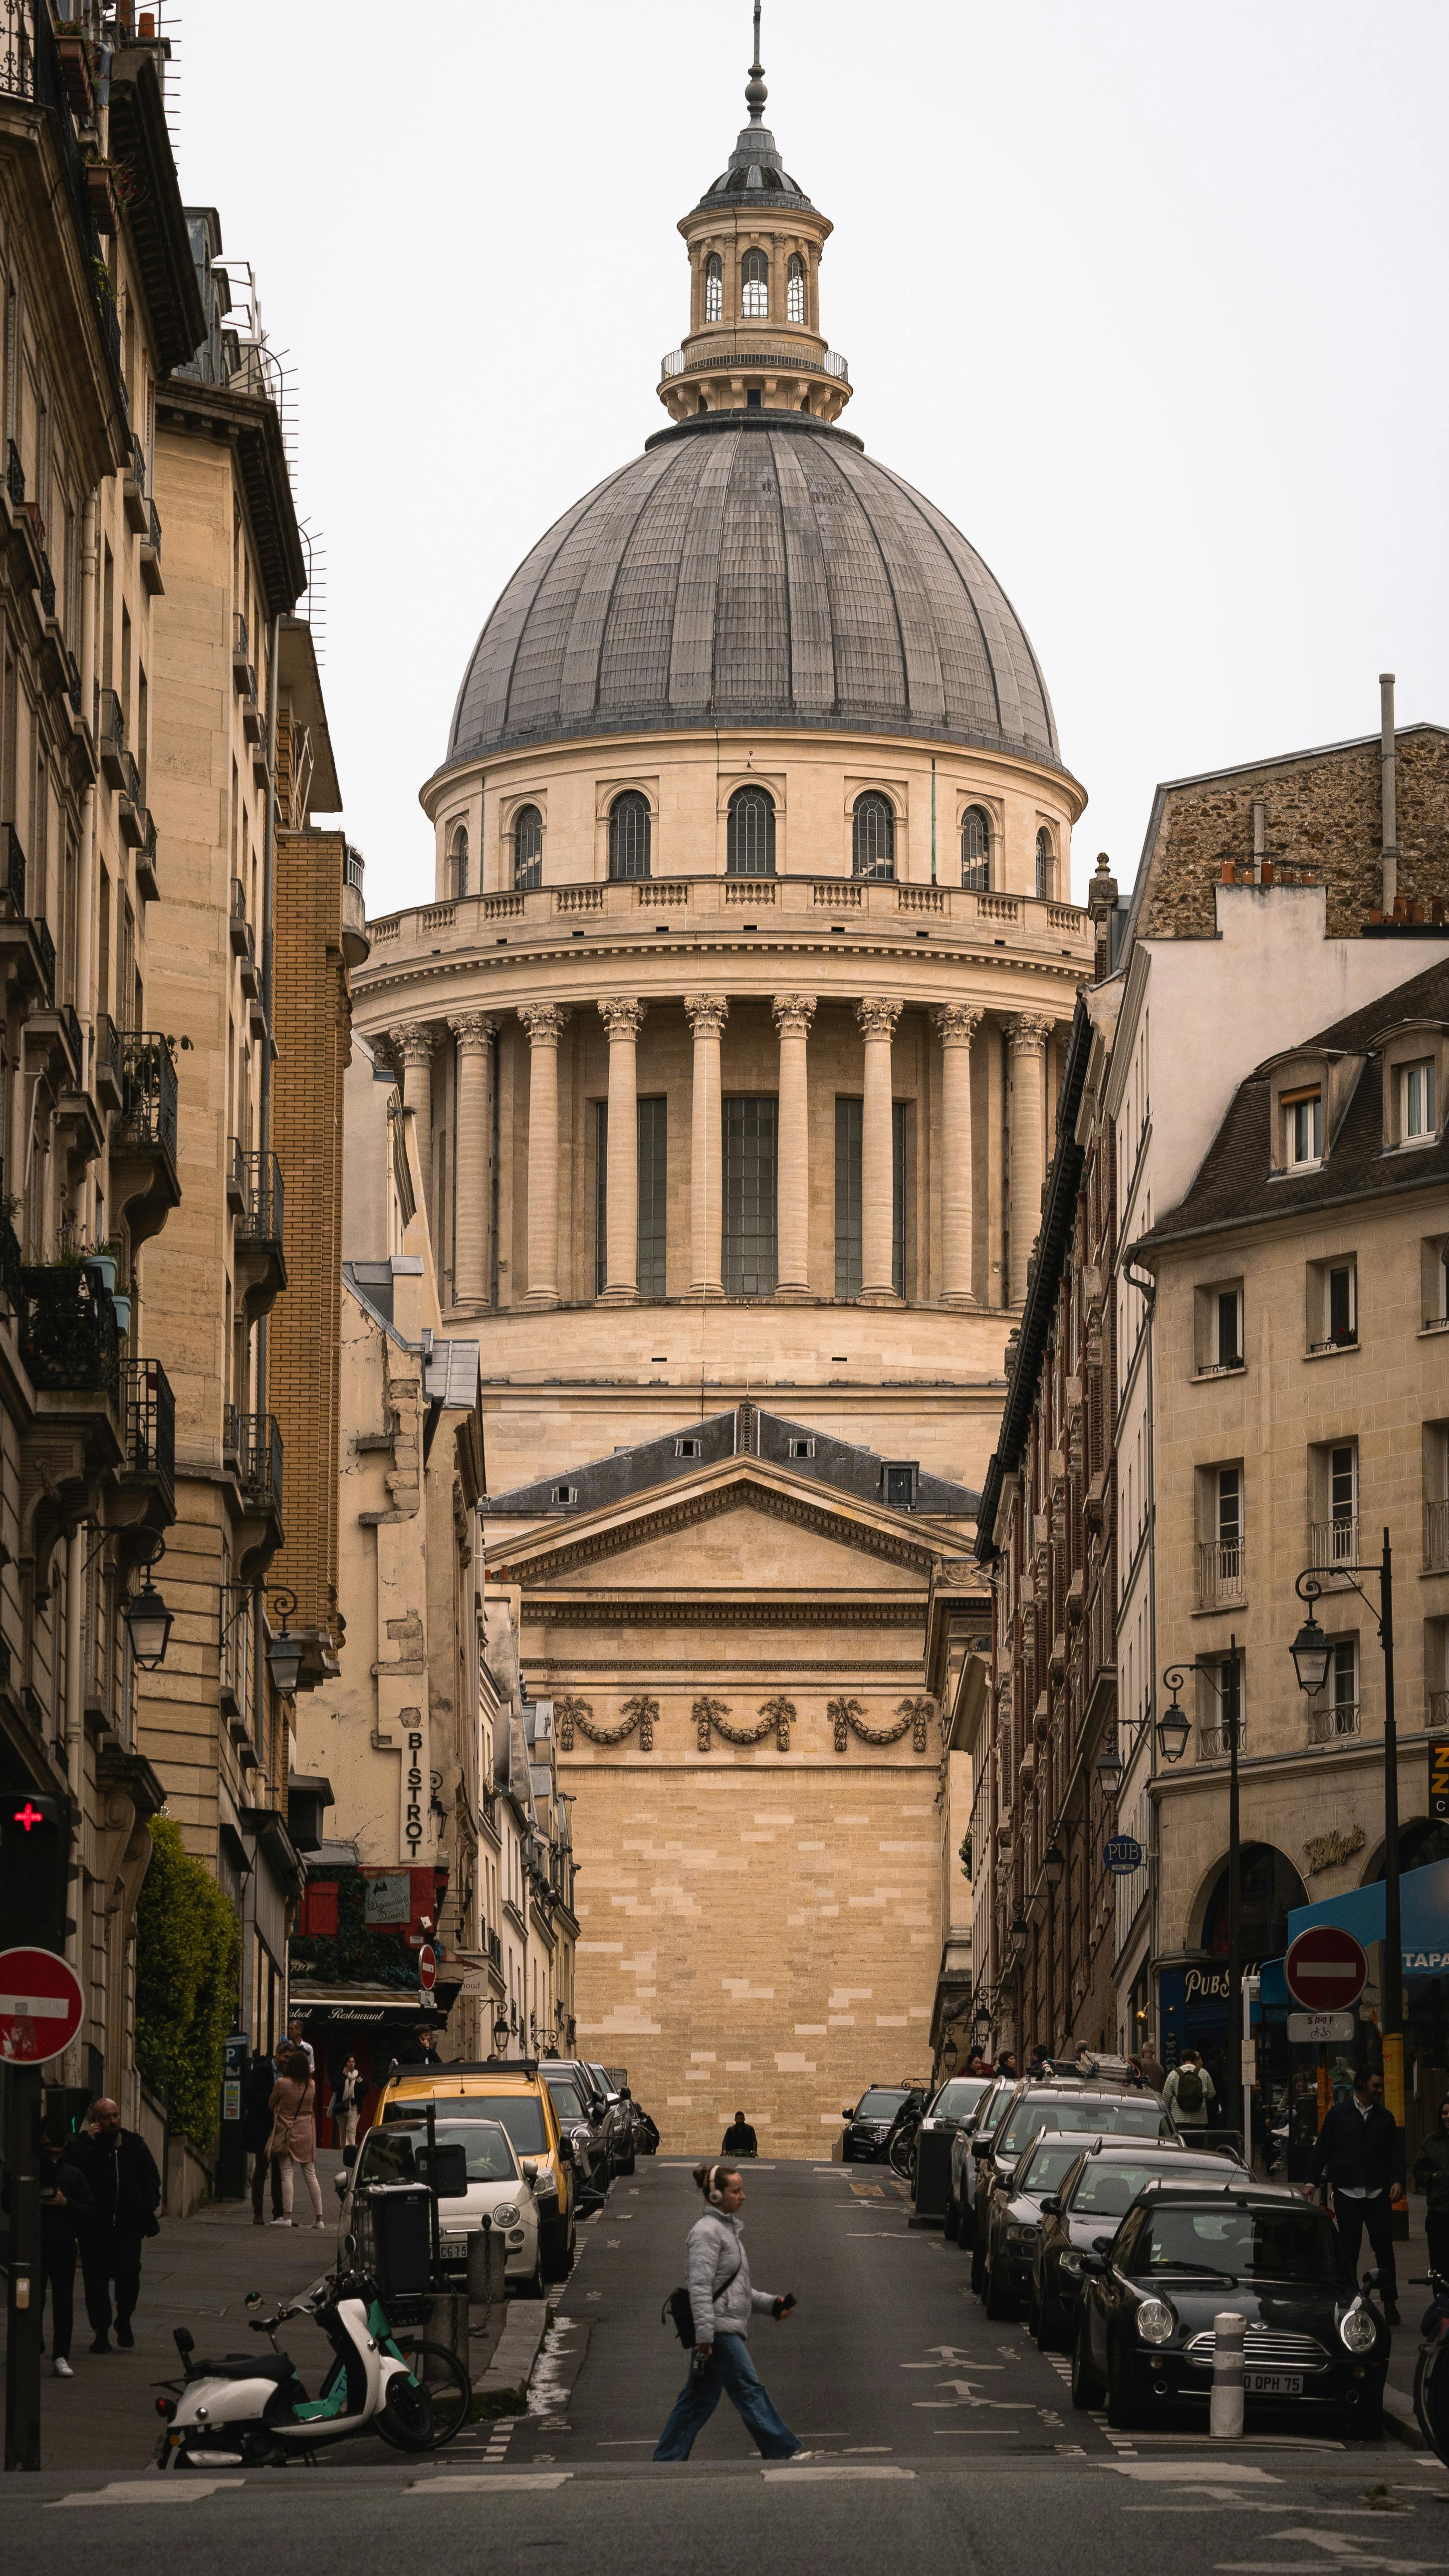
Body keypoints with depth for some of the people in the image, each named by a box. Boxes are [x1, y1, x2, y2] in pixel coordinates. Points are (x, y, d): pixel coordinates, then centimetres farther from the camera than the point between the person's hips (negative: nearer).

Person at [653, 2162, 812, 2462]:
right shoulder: (707, 2232, -11)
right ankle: (783, 2450, -6)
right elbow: (700, 2287, -19)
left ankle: (667, 2459, 12)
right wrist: (704, 2334, -25)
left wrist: (773, 2304, 14)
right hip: (718, 2329, -10)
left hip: (729, 2329, 10)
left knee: (699, 2398, 10)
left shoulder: (729, 2230, 19)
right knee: (749, 2388, -7)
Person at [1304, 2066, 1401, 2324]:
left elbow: (1395, 2153, 10)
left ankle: (1390, 2301, 9)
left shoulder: (1385, 2118, 9)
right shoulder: (1338, 2115, 4)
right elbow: (1322, 2148, 6)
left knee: (1384, 2247, 0)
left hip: (1378, 2193, 1)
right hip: (1347, 2192, -1)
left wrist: (1396, 2180, -5)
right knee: (1349, 2249, 3)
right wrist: (1312, 2181, 1)